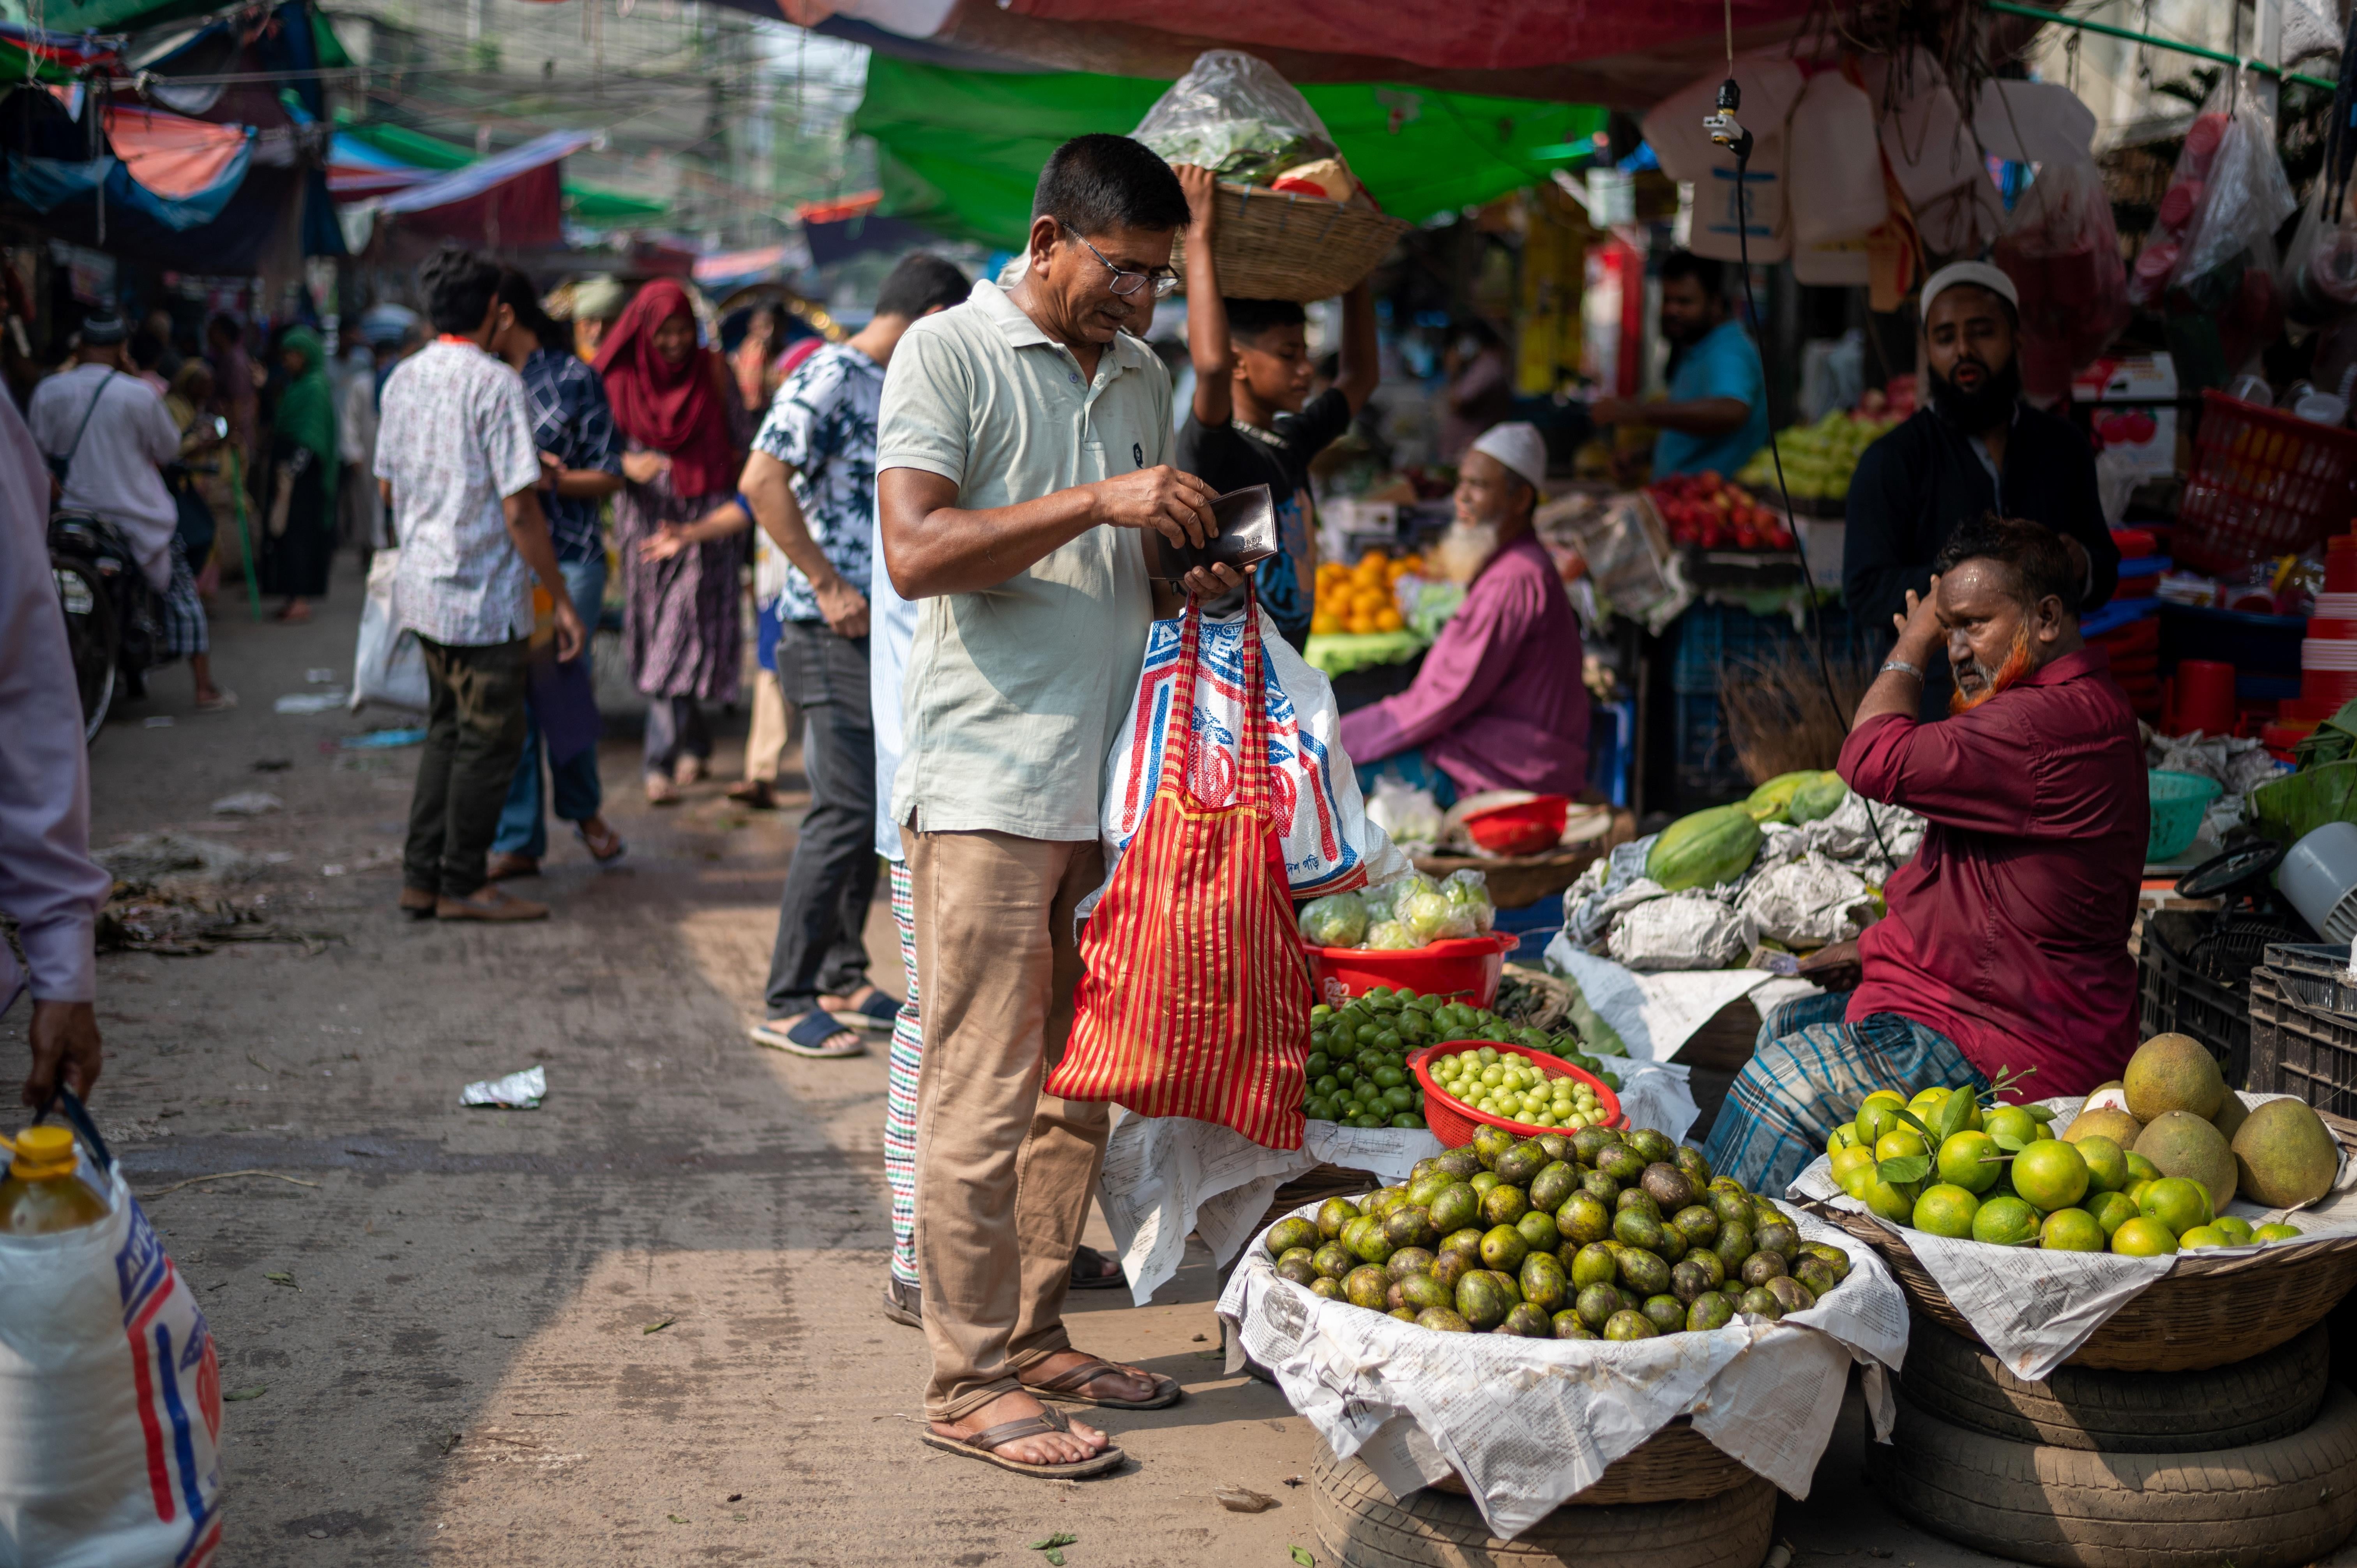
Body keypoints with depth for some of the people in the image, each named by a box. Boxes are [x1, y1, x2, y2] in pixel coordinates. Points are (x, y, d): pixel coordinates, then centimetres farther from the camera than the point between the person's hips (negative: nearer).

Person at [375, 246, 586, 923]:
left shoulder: (404, 378, 8)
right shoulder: (495, 383, -15)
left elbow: (388, 485, 17)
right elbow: (519, 510, -18)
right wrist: (562, 600, -13)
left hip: (422, 584, 8)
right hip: (482, 593, -8)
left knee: (448, 729, 17)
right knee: (490, 738, 2)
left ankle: (422, 876, 19)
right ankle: (462, 885, 8)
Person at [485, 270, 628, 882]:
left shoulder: (575, 379, -2)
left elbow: (610, 475, -1)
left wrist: (551, 480, -18)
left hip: (569, 559, -4)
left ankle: (584, 808, 23)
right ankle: (518, 843, 9)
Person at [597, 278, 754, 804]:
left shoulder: (712, 371, 0)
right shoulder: (619, 380, 1)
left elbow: (741, 437, 7)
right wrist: (628, 465, -19)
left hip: (706, 520, -2)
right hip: (646, 518, 2)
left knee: (683, 637, -10)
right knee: (656, 637, 7)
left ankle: (662, 763, -10)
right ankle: (695, 743, 26)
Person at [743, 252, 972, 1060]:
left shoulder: (898, 388, 16)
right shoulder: (829, 379, -12)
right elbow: (763, 482, -21)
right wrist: (829, 586, -20)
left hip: (889, 631, 9)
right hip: (835, 632, -9)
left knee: (874, 810, 13)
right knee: (846, 813, -9)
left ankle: (843, 979, 23)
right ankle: (786, 1003, -2)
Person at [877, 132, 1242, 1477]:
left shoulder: (1144, 379, 18)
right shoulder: (949, 355, -4)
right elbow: (917, 551, -15)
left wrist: (1192, 584, 5)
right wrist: (1097, 503, -21)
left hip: (1108, 784, 7)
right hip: (988, 783, -7)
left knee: (1082, 1083, 11)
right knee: (985, 1092, -4)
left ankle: (1037, 1337, 23)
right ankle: (970, 1383, 4)